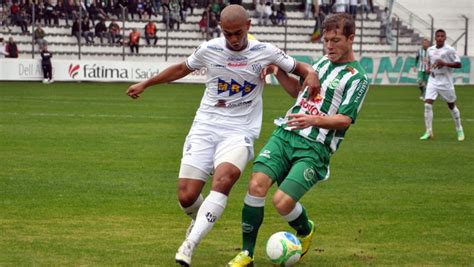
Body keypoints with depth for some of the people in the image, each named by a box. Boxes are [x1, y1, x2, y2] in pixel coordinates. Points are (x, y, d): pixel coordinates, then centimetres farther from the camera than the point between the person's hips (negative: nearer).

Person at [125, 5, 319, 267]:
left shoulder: (265, 52, -1)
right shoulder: (209, 49, 2)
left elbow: (298, 67, 11)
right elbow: (182, 69, 20)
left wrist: (311, 74, -13)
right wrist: (145, 84, 27)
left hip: (240, 132, -2)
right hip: (205, 127, 2)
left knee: (223, 179, -32)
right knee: (186, 196, -8)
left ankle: (190, 244, -29)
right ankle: (199, 220, 30)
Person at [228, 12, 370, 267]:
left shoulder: (357, 78, -4)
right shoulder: (323, 62, 17)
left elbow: (344, 119, -12)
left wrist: (314, 120, -29)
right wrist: (278, 73, 14)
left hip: (314, 148, -6)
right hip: (285, 134, 6)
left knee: (282, 202, -18)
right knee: (257, 184, -16)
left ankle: (305, 232, 18)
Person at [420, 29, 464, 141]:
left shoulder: (449, 50, -8)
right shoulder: (430, 50, 7)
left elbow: (458, 64, -10)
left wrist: (445, 63, -22)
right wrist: (428, 68, 1)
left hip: (446, 82, -3)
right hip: (433, 81, 3)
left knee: (451, 106, 9)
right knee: (428, 104, -12)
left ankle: (459, 130, 28)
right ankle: (429, 132, -8)